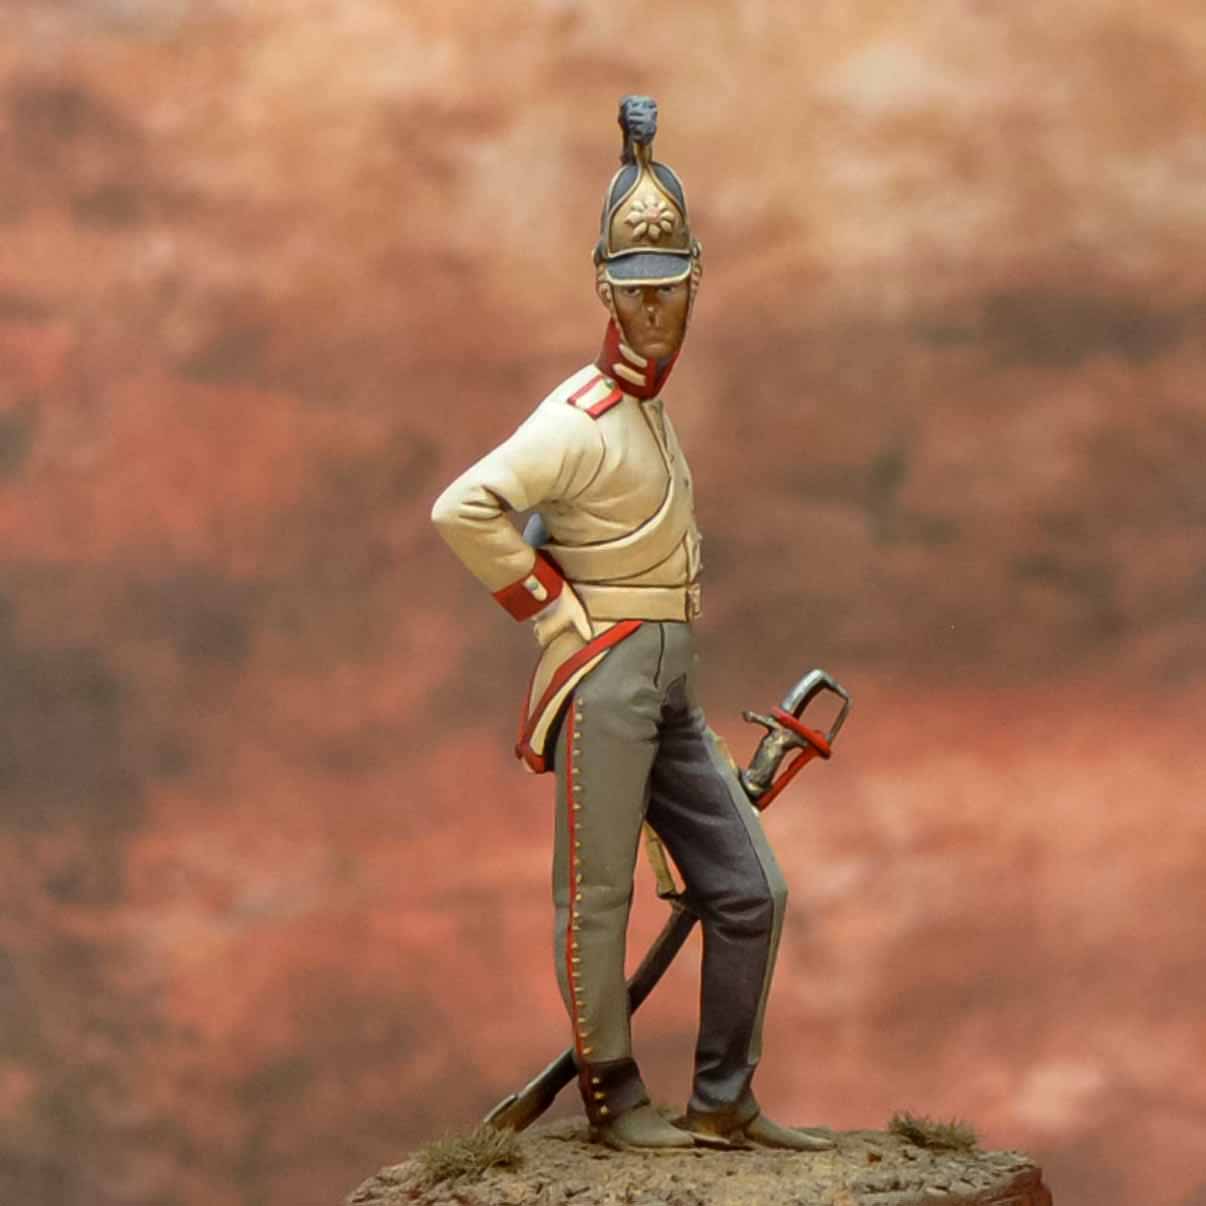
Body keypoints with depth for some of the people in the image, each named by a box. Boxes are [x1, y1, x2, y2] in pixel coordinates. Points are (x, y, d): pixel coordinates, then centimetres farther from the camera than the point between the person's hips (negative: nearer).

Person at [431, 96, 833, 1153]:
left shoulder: (649, 411, 16)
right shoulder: (580, 419, -13)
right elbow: (463, 511, -25)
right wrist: (558, 612, -17)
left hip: (668, 688, 9)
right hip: (603, 675, -9)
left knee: (749, 890, 7)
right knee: (598, 895, -1)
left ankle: (725, 1103, 13)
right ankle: (613, 1097, 9)